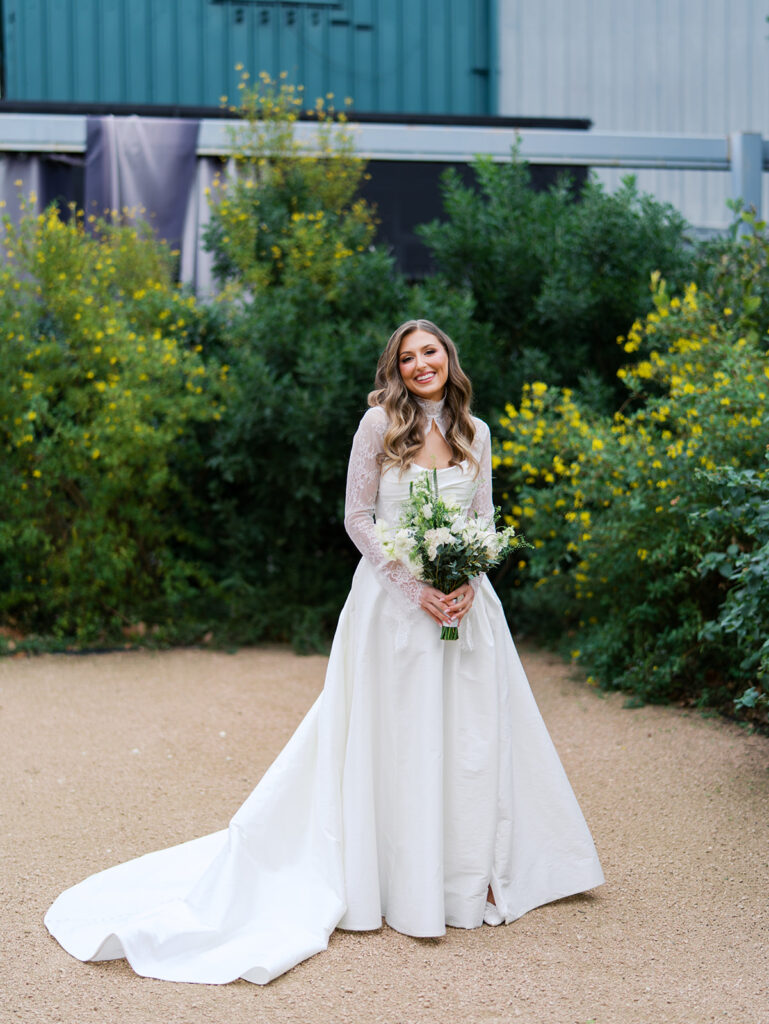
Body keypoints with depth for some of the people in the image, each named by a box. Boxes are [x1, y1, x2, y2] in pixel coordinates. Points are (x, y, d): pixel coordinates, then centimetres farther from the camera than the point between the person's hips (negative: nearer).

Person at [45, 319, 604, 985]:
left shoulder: (476, 433, 10)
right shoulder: (381, 423, -3)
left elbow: (484, 520, 12)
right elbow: (358, 517, -4)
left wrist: (467, 583, -7)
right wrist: (415, 586, -12)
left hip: (464, 598, 4)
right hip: (395, 598, -4)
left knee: (473, 732, 6)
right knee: (400, 737, -1)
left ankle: (473, 875, 21)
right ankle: (408, 887, 10)